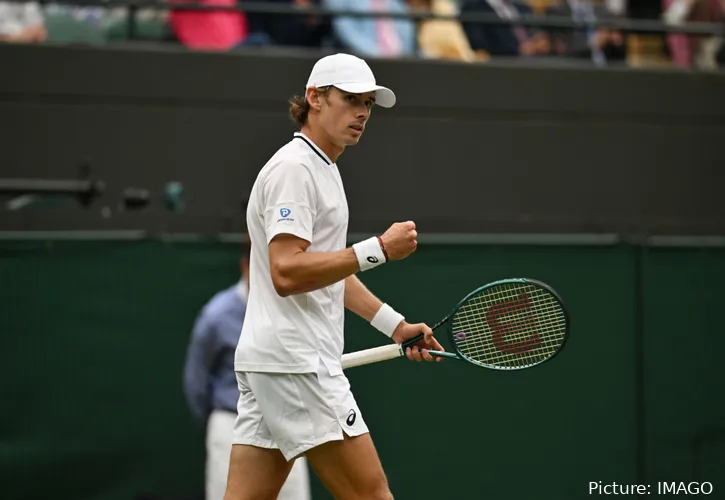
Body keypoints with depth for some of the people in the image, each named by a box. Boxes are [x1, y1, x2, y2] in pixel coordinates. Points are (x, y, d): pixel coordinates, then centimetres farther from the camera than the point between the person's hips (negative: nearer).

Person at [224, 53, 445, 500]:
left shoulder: (323, 169, 22)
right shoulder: (293, 168, -11)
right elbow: (287, 272, -21)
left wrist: (394, 324, 23)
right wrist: (378, 250, -20)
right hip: (295, 363, -10)